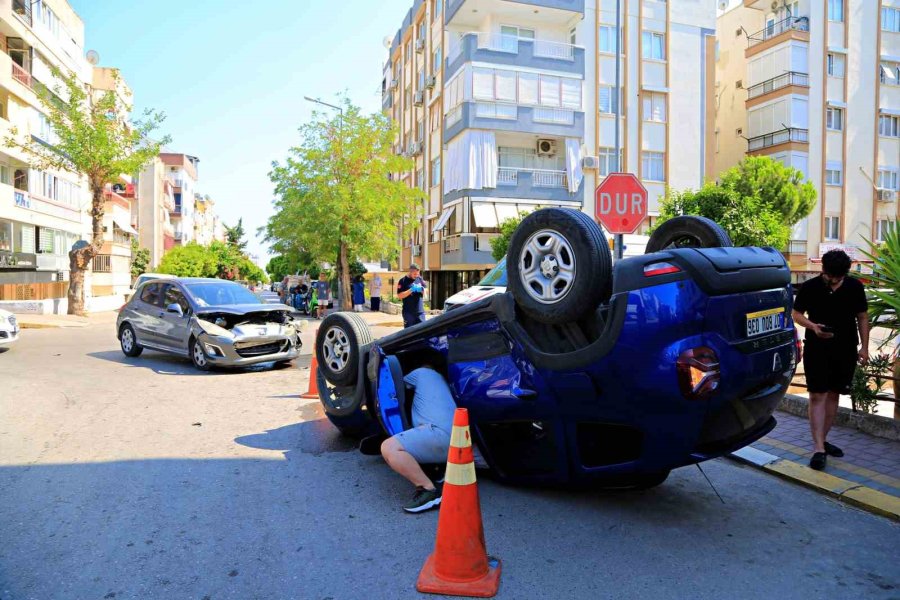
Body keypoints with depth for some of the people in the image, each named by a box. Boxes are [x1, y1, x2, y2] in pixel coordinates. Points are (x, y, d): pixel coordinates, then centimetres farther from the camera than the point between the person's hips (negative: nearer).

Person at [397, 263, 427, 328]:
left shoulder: (420, 279, 10)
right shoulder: (403, 281, -4)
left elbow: (424, 294, 16)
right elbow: (399, 295, -10)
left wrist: (422, 290, -8)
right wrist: (411, 290, -18)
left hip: (420, 311, 4)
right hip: (409, 312, -4)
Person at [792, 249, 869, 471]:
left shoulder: (855, 287, 0)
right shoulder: (810, 288, -7)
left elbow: (862, 317, 8)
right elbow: (797, 314, 3)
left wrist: (864, 347, 4)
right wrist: (813, 326, -17)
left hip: (846, 351, 3)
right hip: (817, 350, -3)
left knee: (833, 395, 11)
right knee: (817, 396, -7)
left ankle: (823, 440, 24)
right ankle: (818, 448, -6)